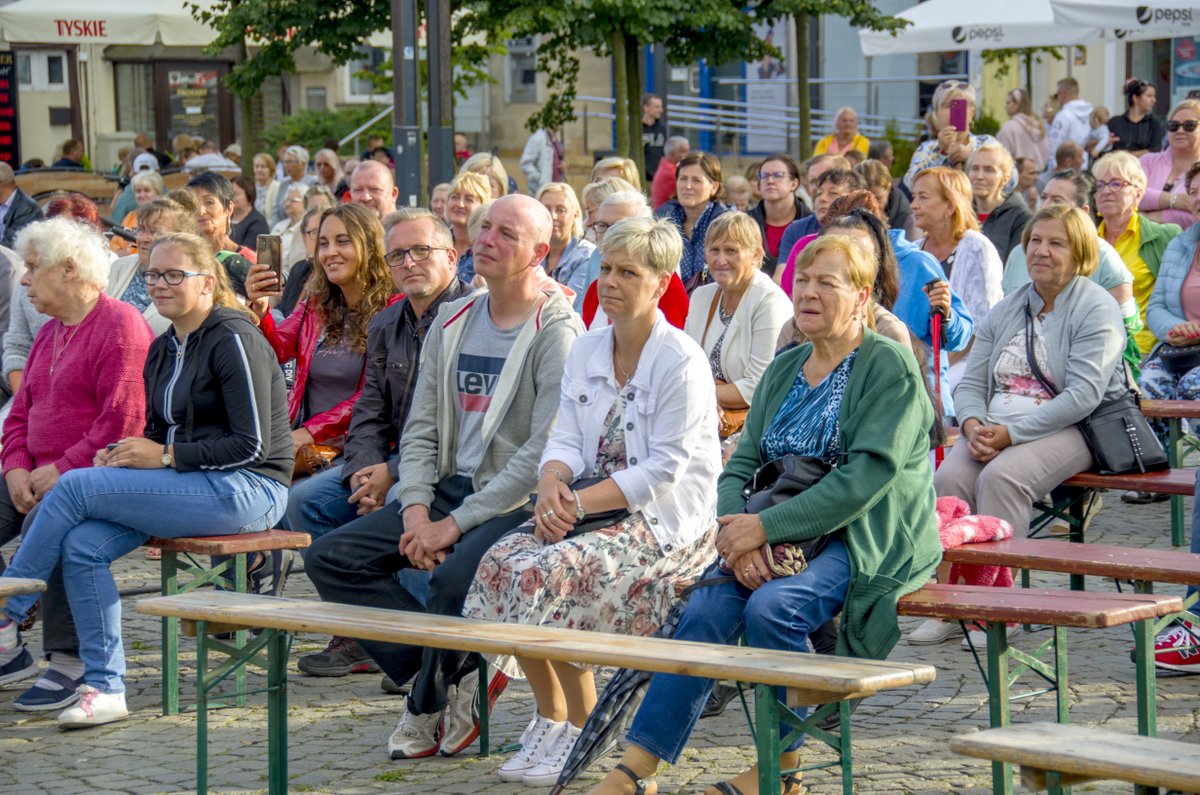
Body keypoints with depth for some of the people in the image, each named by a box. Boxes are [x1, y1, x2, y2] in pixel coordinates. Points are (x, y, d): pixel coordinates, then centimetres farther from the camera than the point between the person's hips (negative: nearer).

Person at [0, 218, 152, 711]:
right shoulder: (50, 333, 21)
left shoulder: (120, 327, -10)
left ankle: (69, 662, -29)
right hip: (43, 477, 10)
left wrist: (61, 471, -20)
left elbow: (123, 423, -19)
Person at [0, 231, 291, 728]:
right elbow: (159, 433, 22)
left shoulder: (233, 341, -11)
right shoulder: (162, 351, 16)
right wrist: (120, 457, -1)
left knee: (73, 487, -19)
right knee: (81, 545, -16)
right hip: (194, 489, 8)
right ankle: (105, 688, -13)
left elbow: (253, 445, -16)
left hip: (245, 490, -8)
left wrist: (165, 456, -16)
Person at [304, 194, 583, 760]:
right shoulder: (452, 322, 13)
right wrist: (416, 509, -7)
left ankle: (430, 703, -6)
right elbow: (420, 430, 13)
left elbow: (544, 453, -18)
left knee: (453, 575, -35)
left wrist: (456, 524, -19)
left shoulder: (556, 331, -10)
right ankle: (450, 677, -7)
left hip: (519, 503, -7)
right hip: (449, 490, 8)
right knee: (330, 558, -8)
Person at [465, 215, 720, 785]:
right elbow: (566, 439, 7)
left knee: (549, 572, -28)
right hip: (591, 504, 7)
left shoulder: (681, 363, -11)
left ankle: (582, 728, -10)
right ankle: (549, 715, -3)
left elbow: (664, 469, -16)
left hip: (664, 519, -7)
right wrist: (552, 486, -16)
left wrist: (581, 502, -22)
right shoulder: (585, 352, 12)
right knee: (501, 562, -18)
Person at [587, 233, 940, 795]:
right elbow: (742, 464, 11)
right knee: (708, 608, -20)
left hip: (865, 539, -6)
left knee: (772, 607, -32)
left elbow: (866, 476, -18)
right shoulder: (784, 369, 16)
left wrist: (764, 527, -22)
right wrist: (737, 530, -13)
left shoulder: (889, 368, -7)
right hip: (787, 538, 6)